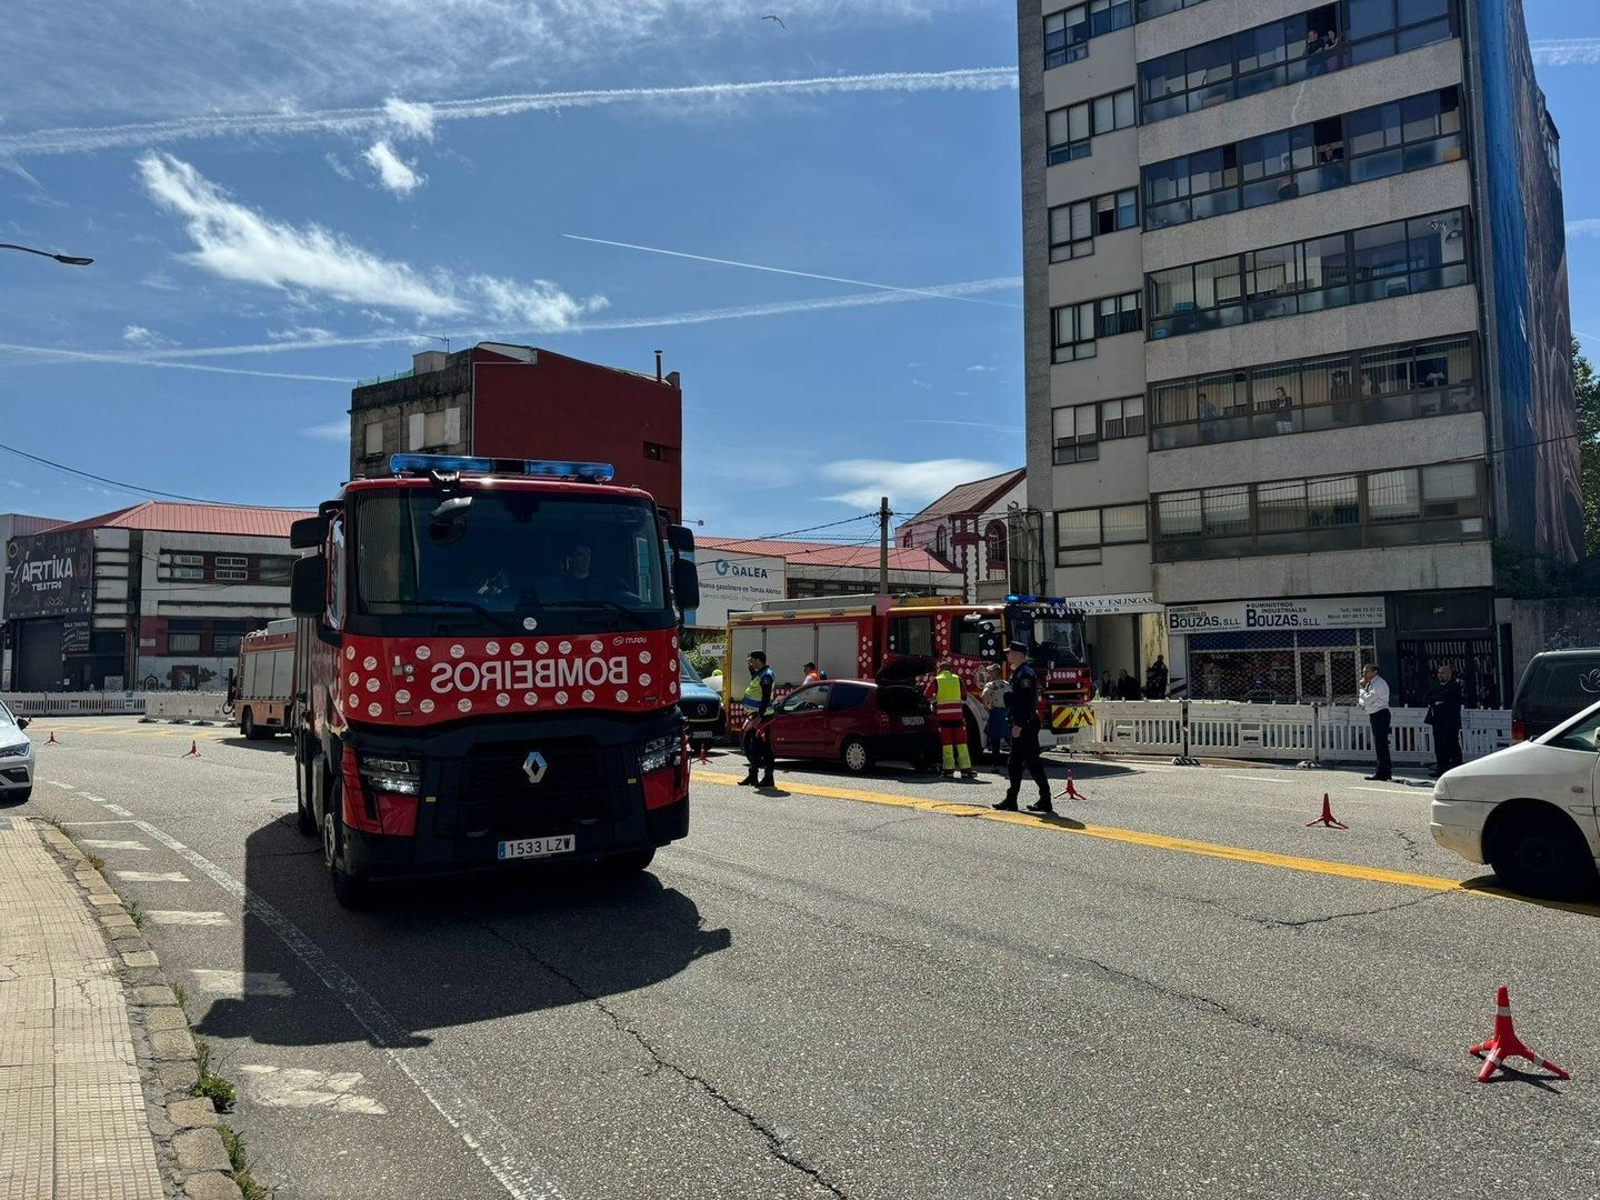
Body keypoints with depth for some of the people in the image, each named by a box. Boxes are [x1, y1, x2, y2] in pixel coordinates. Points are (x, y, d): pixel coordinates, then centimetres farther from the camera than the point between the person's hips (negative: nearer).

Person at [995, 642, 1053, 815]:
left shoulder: (1025, 674, -15)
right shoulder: (1017, 673, 17)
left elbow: (1026, 702, -23)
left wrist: (1019, 724, -26)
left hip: (1026, 725, -11)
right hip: (1019, 725, 11)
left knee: (1033, 762, -7)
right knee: (1014, 763, 13)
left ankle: (1045, 802, -3)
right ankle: (1011, 800, 18)